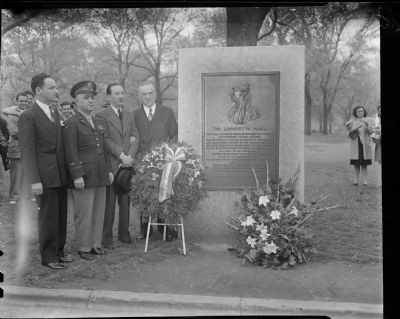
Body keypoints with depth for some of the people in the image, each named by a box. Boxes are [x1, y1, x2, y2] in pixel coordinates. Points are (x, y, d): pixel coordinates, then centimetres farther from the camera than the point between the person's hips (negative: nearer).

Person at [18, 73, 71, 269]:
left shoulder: (55, 114, 14)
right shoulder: (28, 116, -9)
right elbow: (27, 151, -13)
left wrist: (66, 171, 10)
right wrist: (34, 180, -17)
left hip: (60, 174, 7)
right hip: (45, 176, -7)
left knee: (61, 215, 14)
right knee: (48, 216, 3)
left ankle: (59, 251, 28)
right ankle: (48, 256, 17)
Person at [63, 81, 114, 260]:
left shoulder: (96, 123, 17)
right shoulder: (71, 124, -6)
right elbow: (71, 153, -12)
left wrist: (108, 170, 17)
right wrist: (77, 175, -17)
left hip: (100, 176, 7)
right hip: (84, 177, -7)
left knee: (99, 211, 11)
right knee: (84, 213, 1)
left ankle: (96, 244, 23)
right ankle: (84, 248, 13)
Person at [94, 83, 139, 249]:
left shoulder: (129, 115, 17)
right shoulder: (102, 116, -1)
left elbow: (135, 138, 9)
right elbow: (105, 140, -9)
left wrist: (130, 156, -7)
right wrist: (121, 156, -15)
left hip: (128, 165, 5)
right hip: (111, 165, -5)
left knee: (125, 201, 9)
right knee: (109, 203, 0)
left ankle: (124, 234, 21)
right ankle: (107, 238, 9)